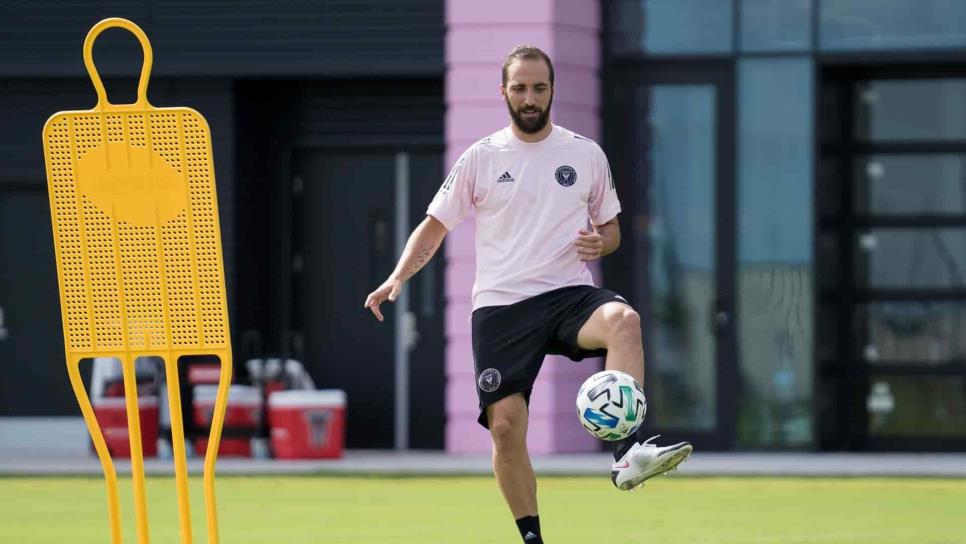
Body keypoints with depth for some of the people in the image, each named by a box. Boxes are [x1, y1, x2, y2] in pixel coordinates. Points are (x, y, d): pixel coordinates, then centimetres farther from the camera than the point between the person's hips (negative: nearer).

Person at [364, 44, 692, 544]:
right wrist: (398, 277, -7)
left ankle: (628, 454, -42)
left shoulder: (586, 154, 8)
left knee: (623, 319, -34)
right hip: (500, 306, 0)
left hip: (568, 294, 0)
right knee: (505, 426, -9)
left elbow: (611, 229, 18)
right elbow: (434, 227, 9)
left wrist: (600, 243, -7)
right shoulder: (480, 159, 6)